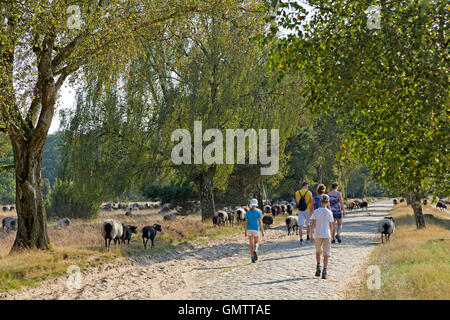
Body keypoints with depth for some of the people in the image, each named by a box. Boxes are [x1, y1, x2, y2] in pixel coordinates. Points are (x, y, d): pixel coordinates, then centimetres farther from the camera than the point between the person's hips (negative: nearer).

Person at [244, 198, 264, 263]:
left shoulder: (247, 212, 2)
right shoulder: (258, 212, -5)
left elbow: (246, 222, 2)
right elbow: (260, 222, -9)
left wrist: (245, 231, 9)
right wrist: (262, 231, -7)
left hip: (249, 229, 2)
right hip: (256, 229, -2)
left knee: (251, 244, 6)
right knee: (256, 243, 15)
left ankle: (252, 258, 3)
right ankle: (255, 251, -18)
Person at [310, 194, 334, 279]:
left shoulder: (316, 211, -2)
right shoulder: (329, 212, -1)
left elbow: (313, 224, -7)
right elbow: (331, 226, 3)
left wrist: (311, 235, 0)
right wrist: (331, 235, 17)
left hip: (318, 235, 1)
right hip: (326, 235, -1)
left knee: (318, 251, 20)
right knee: (326, 254, 2)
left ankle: (318, 266, 1)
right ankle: (324, 271, -4)